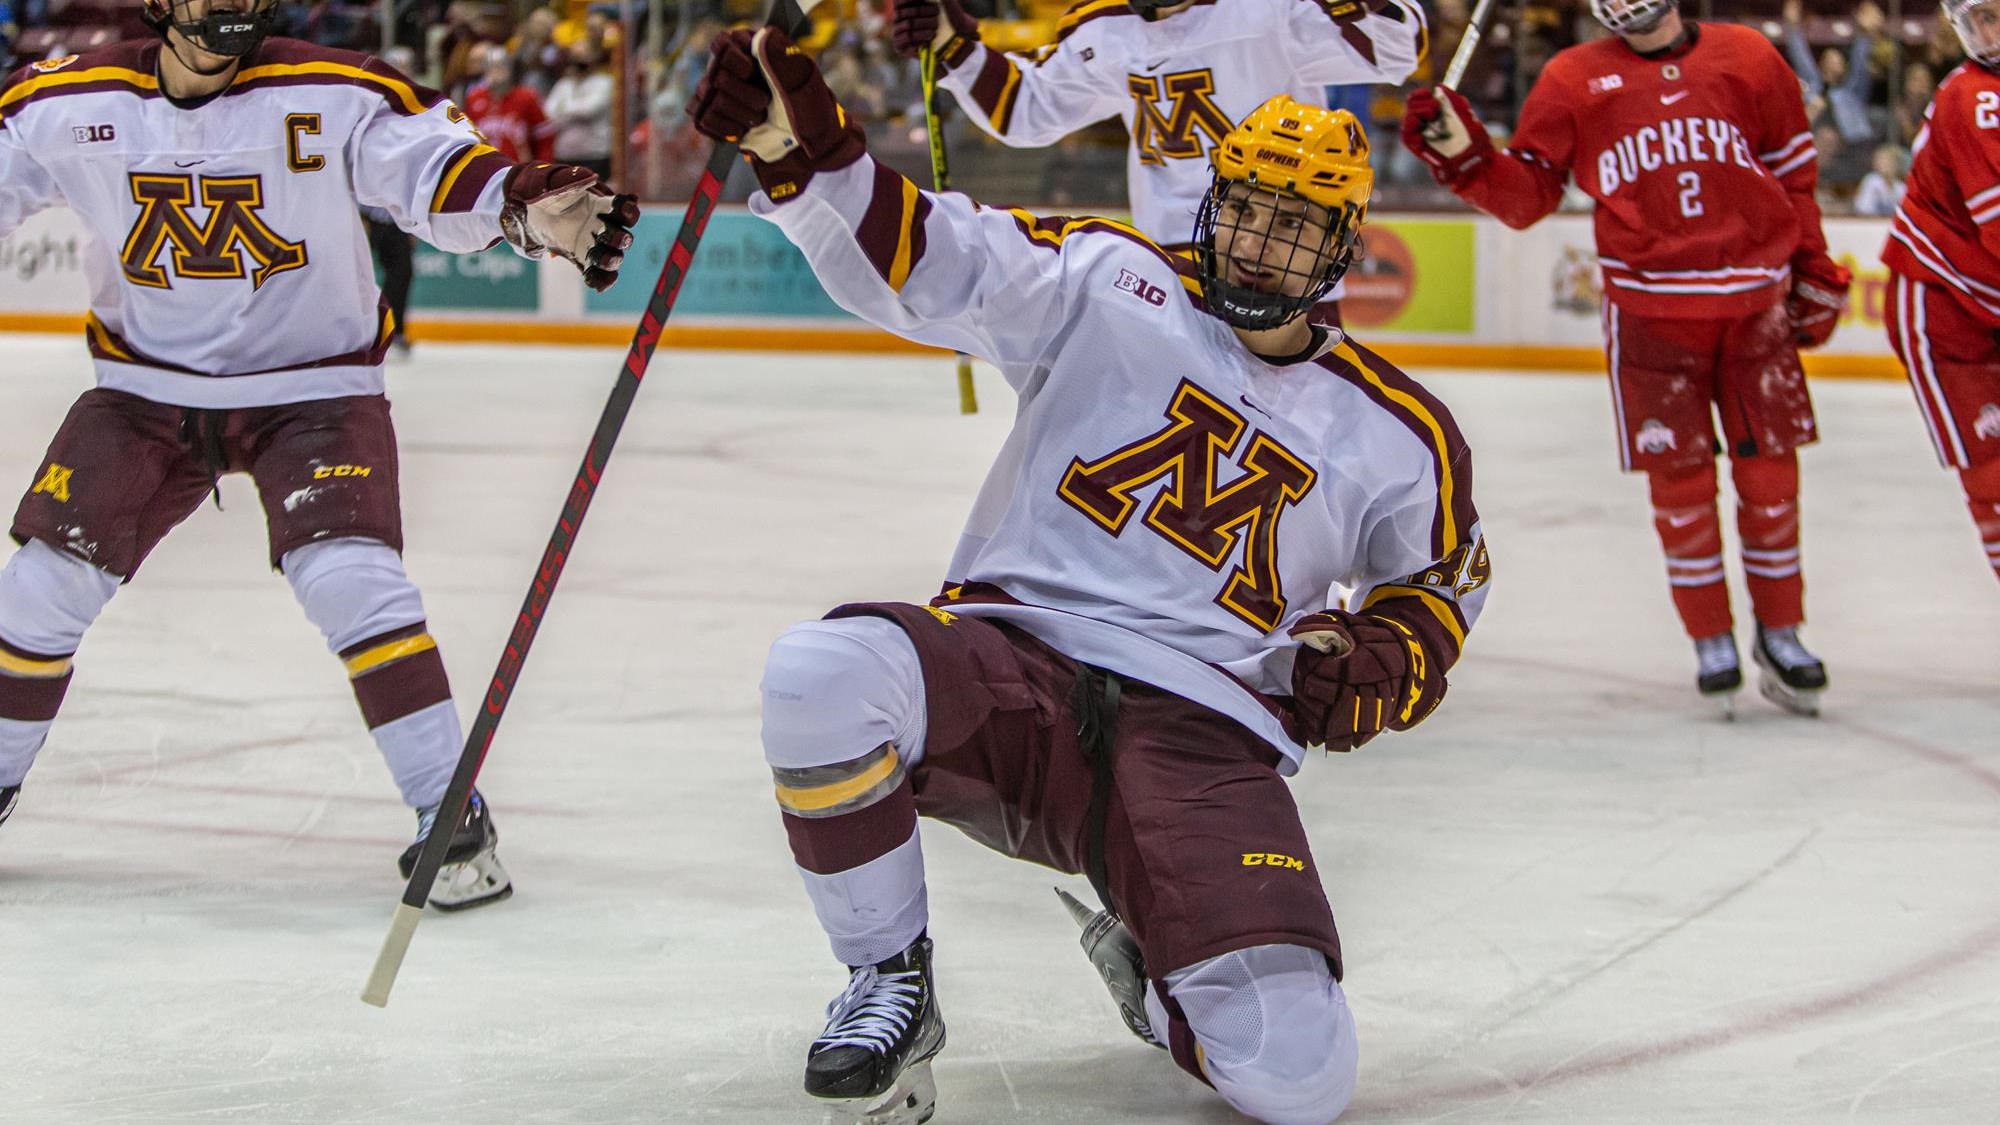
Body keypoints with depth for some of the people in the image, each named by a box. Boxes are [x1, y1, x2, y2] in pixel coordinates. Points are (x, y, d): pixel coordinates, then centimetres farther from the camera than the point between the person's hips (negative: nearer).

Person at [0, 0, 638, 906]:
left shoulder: (336, 98, -16)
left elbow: (434, 170, -23)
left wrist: (525, 206, -43)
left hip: (312, 387, -3)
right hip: (145, 388, 3)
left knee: (349, 578, -21)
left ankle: (450, 814, -11)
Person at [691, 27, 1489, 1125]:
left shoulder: (1396, 435, 12)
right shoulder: (1110, 285, 7)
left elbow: (1442, 581, 27)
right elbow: (917, 256, -4)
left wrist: (1382, 663, 3)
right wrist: (799, 142, -24)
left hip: (1198, 735, 0)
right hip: (1005, 654, 0)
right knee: (821, 677, -36)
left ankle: (1146, 957, 17)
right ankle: (890, 982, -8)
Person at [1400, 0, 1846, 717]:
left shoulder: (1748, 59, 3)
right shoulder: (1574, 80, 2)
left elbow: (1794, 175, 11)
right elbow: (1527, 195, 3)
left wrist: (1815, 276, 12)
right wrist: (1464, 156, -14)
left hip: (1754, 307, 1)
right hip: (1650, 313, -1)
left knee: (1770, 473, 3)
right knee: (1680, 479, 0)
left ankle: (1779, 636, 18)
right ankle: (1712, 644, 14)